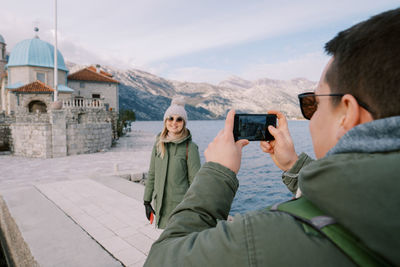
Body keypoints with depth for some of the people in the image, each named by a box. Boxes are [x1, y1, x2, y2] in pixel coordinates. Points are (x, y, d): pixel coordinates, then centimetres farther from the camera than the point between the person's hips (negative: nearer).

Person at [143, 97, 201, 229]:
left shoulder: (190, 147, -9)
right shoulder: (158, 144, 4)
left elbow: (195, 181, -7)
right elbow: (152, 174, 10)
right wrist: (147, 201, 11)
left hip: (181, 204, -4)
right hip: (160, 204, 4)